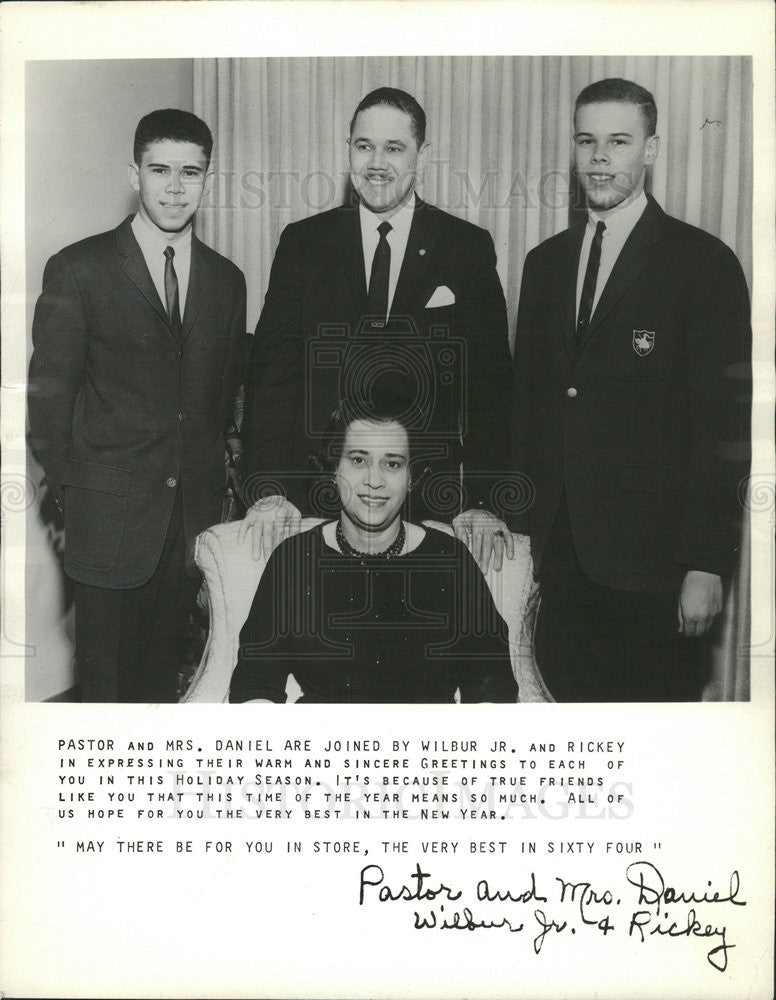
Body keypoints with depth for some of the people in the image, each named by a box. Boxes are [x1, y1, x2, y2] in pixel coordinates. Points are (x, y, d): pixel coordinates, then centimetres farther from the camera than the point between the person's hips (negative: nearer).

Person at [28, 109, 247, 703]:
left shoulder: (227, 280, 10)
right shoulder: (78, 270, -4)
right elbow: (49, 398, -2)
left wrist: (212, 487, 10)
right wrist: (71, 494, -2)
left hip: (195, 517, 4)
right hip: (109, 515, -3)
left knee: (164, 674, 13)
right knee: (105, 681, 6)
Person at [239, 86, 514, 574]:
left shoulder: (469, 247, 4)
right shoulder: (303, 242, 6)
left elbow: (490, 378, 0)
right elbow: (273, 369, 1)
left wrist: (483, 500, -11)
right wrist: (269, 488, -11)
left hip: (432, 499, 0)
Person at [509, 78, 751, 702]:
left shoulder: (703, 264, -4)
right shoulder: (546, 262, 13)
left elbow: (721, 424, -8)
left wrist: (707, 564, -12)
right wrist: (519, 529, 8)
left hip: (651, 559, -4)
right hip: (558, 552, 5)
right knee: (567, 691, 10)